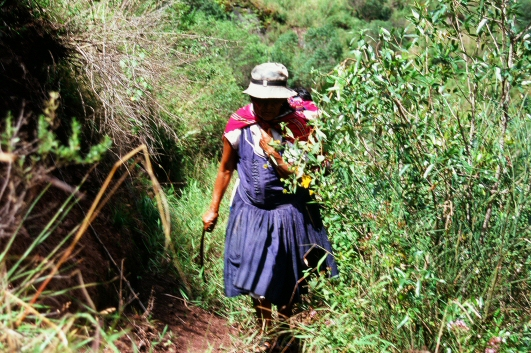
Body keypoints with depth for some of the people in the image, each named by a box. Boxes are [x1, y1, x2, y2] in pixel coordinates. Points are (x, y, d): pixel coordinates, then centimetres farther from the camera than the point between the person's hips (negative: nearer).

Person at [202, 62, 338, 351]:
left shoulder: (298, 125, -13)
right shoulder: (238, 125, -8)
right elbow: (226, 169, 6)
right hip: (252, 213, 1)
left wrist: (273, 153, -23)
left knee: (290, 283, 14)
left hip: (289, 214, -1)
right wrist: (213, 208, 11)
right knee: (257, 282, 7)